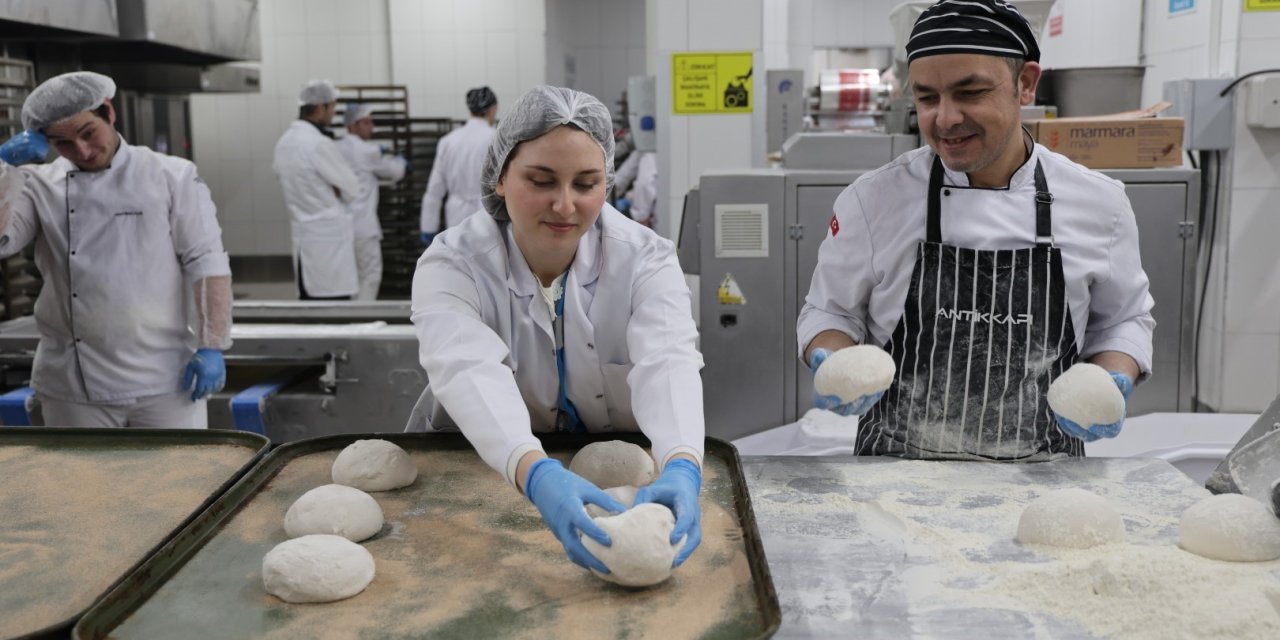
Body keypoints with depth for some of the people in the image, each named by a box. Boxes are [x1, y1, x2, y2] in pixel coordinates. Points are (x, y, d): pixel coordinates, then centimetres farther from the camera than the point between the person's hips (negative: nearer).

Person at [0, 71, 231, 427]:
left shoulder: (171, 176, -2)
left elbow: (206, 263, -6)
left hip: (162, 382, -2)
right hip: (73, 388, 3)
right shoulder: (40, 186, 6)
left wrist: (211, 346, -12)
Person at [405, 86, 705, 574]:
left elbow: (667, 364, -29)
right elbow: (468, 371, -33)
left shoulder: (646, 260, -11)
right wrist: (536, 474, -52)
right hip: (481, 472, 0)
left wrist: (681, 467, -49)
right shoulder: (451, 265, -15)